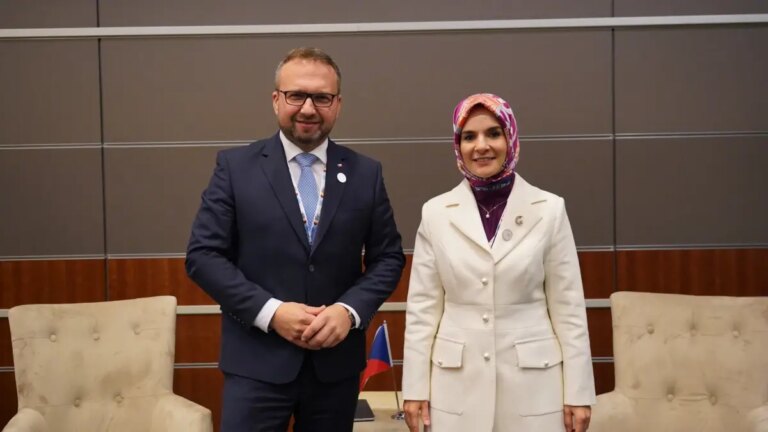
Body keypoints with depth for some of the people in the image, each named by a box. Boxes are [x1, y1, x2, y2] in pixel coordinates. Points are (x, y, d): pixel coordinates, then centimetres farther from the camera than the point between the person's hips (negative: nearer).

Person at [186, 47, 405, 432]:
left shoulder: (366, 173, 4)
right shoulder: (235, 166, -1)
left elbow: (388, 256, 6)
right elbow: (203, 254, -5)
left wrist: (351, 310, -12)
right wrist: (270, 311, -15)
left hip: (337, 363, 3)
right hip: (257, 363, -2)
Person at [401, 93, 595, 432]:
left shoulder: (549, 209, -2)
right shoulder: (435, 213, 1)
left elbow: (568, 307, -1)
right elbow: (422, 308, 2)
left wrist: (577, 392, -2)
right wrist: (415, 388, 1)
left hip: (533, 384, -1)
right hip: (458, 386, 1)